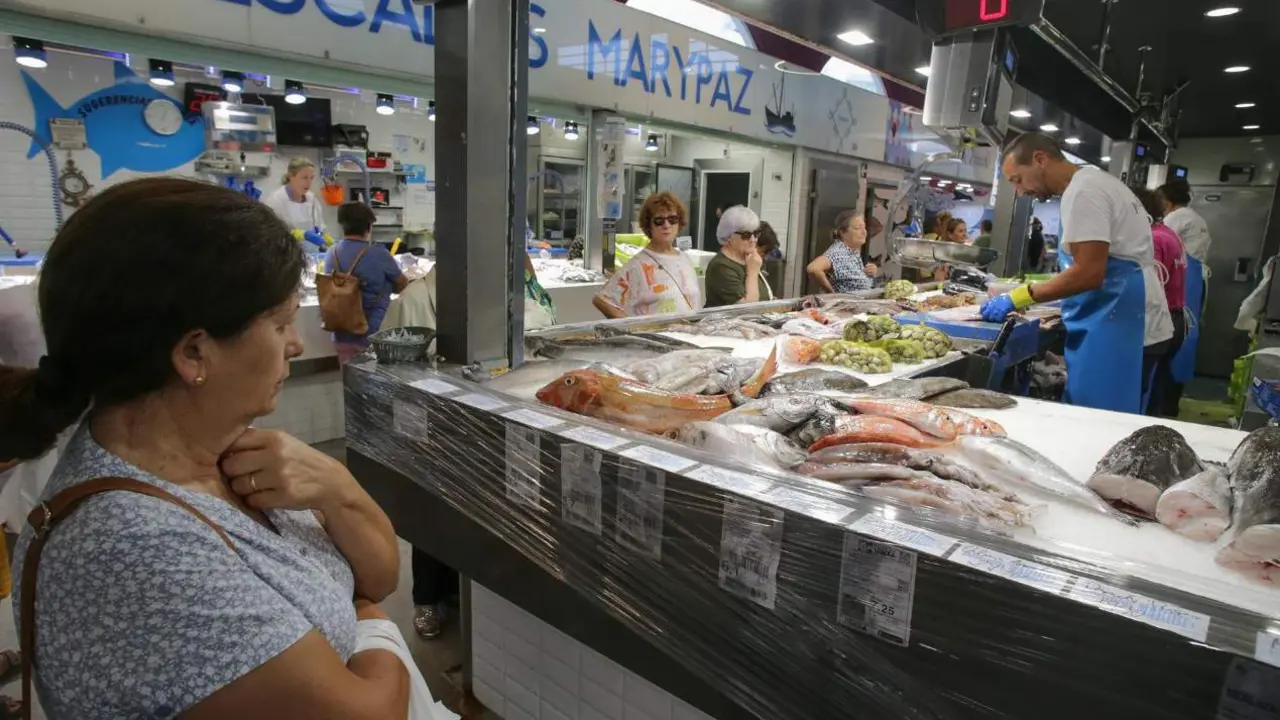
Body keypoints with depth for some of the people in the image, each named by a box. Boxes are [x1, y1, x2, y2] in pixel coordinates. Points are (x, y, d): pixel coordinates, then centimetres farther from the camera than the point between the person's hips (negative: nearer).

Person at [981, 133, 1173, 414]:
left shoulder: (1082, 191, -13)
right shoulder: (1094, 182, 19)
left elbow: (1089, 273, -21)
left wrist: (1018, 298, -15)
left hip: (1115, 326, -10)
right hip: (1123, 321, 10)